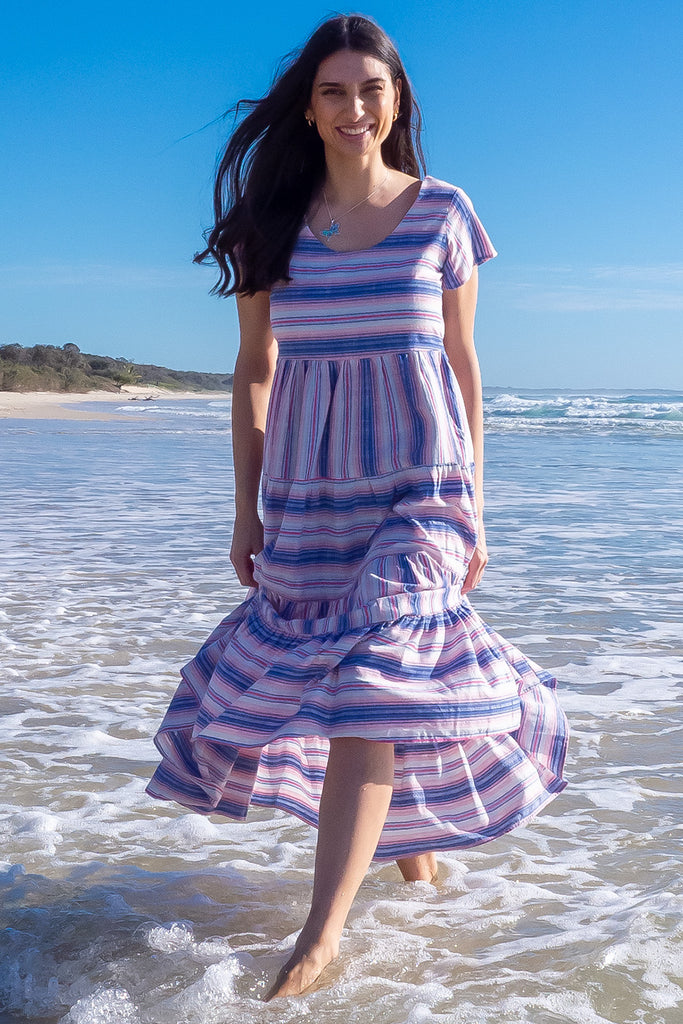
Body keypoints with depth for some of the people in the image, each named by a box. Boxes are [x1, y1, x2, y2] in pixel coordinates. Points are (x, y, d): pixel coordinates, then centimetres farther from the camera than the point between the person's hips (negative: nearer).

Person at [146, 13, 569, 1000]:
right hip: (309, 488, 3)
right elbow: (253, 371, 8)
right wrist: (246, 507, 5)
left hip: (419, 481, -3)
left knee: (376, 680, -14)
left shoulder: (443, 214, 1)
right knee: (301, 665, 11)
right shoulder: (274, 225, 5)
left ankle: (325, 928, -9)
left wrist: (473, 505, 3)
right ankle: (407, 820, 39)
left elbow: (463, 362, 5)